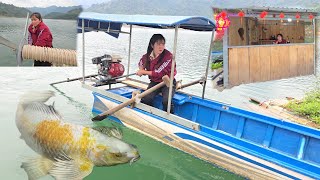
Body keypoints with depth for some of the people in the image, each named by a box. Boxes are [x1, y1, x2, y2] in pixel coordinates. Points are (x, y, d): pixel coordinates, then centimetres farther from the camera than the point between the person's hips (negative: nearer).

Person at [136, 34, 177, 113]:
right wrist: (141, 70, -2)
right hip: (155, 82, 4)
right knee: (146, 99, -20)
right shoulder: (148, 56, -4)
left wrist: (143, 72, -15)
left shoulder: (168, 56, -22)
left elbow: (158, 73, -22)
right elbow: (141, 62, 21)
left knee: (166, 101, -30)